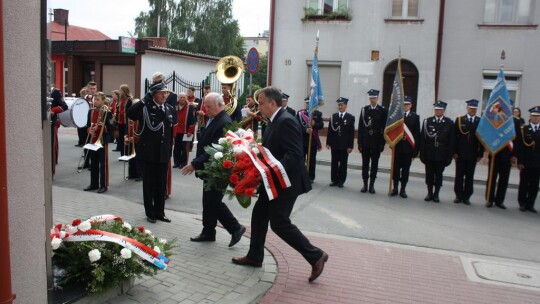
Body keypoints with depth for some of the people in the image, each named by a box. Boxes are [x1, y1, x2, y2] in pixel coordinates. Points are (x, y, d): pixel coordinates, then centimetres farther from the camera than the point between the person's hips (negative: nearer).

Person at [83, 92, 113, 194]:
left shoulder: (107, 113, -9)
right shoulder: (90, 112, 9)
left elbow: (110, 129, -13)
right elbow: (88, 125, 15)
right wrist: (90, 130, -6)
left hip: (102, 141, -6)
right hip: (92, 140, 6)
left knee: (103, 164, 0)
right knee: (93, 164, 13)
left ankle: (103, 185, 6)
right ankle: (94, 184, 23)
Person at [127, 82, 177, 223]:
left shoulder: (170, 109, 7)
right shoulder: (145, 107, -9)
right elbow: (130, 114, -26)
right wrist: (145, 99, -26)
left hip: (163, 153, 4)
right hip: (148, 152, -4)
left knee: (161, 184, 10)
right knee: (149, 184, 6)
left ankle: (160, 212, 21)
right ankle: (150, 213, 17)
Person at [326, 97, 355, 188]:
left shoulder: (351, 117, -1)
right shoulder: (333, 116, 6)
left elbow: (352, 133, -4)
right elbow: (330, 130, 6)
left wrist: (350, 146, -9)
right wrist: (328, 143, 0)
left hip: (345, 145, -2)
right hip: (334, 144, 2)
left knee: (343, 163, 5)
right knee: (334, 163, 7)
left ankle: (341, 181, 13)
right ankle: (334, 180, 15)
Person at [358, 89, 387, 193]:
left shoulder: (383, 110, -1)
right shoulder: (364, 109, 4)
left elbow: (384, 128, -2)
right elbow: (360, 127, 2)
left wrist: (382, 143, -7)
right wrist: (359, 142, -1)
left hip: (376, 143, -1)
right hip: (365, 142, 1)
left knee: (374, 164, 7)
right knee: (365, 164, 6)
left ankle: (372, 185, 15)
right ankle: (365, 184, 15)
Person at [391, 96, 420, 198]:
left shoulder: (415, 117, 3)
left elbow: (417, 134, 1)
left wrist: (415, 150, -4)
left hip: (408, 148, 0)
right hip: (397, 147, 0)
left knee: (405, 169, 6)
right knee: (396, 168, 4)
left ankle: (403, 190, 15)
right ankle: (395, 188, 15)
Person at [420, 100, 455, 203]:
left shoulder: (449, 123, 1)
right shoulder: (427, 121, 2)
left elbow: (452, 141, 0)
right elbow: (423, 139, 0)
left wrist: (449, 156, -5)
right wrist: (422, 154, -5)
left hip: (441, 155, -1)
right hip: (429, 154, 1)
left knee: (439, 175, 7)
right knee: (429, 174, 8)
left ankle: (436, 194, 19)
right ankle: (429, 193, 21)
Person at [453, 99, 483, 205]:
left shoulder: (480, 121, 3)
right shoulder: (459, 120, 2)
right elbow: (455, 137, 0)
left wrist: (480, 154, -2)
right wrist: (454, 152, -5)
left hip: (473, 155, 1)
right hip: (460, 154, 0)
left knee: (469, 177, 7)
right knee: (459, 176, 5)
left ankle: (466, 196, 15)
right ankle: (458, 195, 14)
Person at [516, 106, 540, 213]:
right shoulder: (524, 129, -1)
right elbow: (520, 146, -5)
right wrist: (519, 161, -10)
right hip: (526, 162, -2)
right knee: (524, 184, 5)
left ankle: (530, 204, 15)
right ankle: (522, 204, 16)